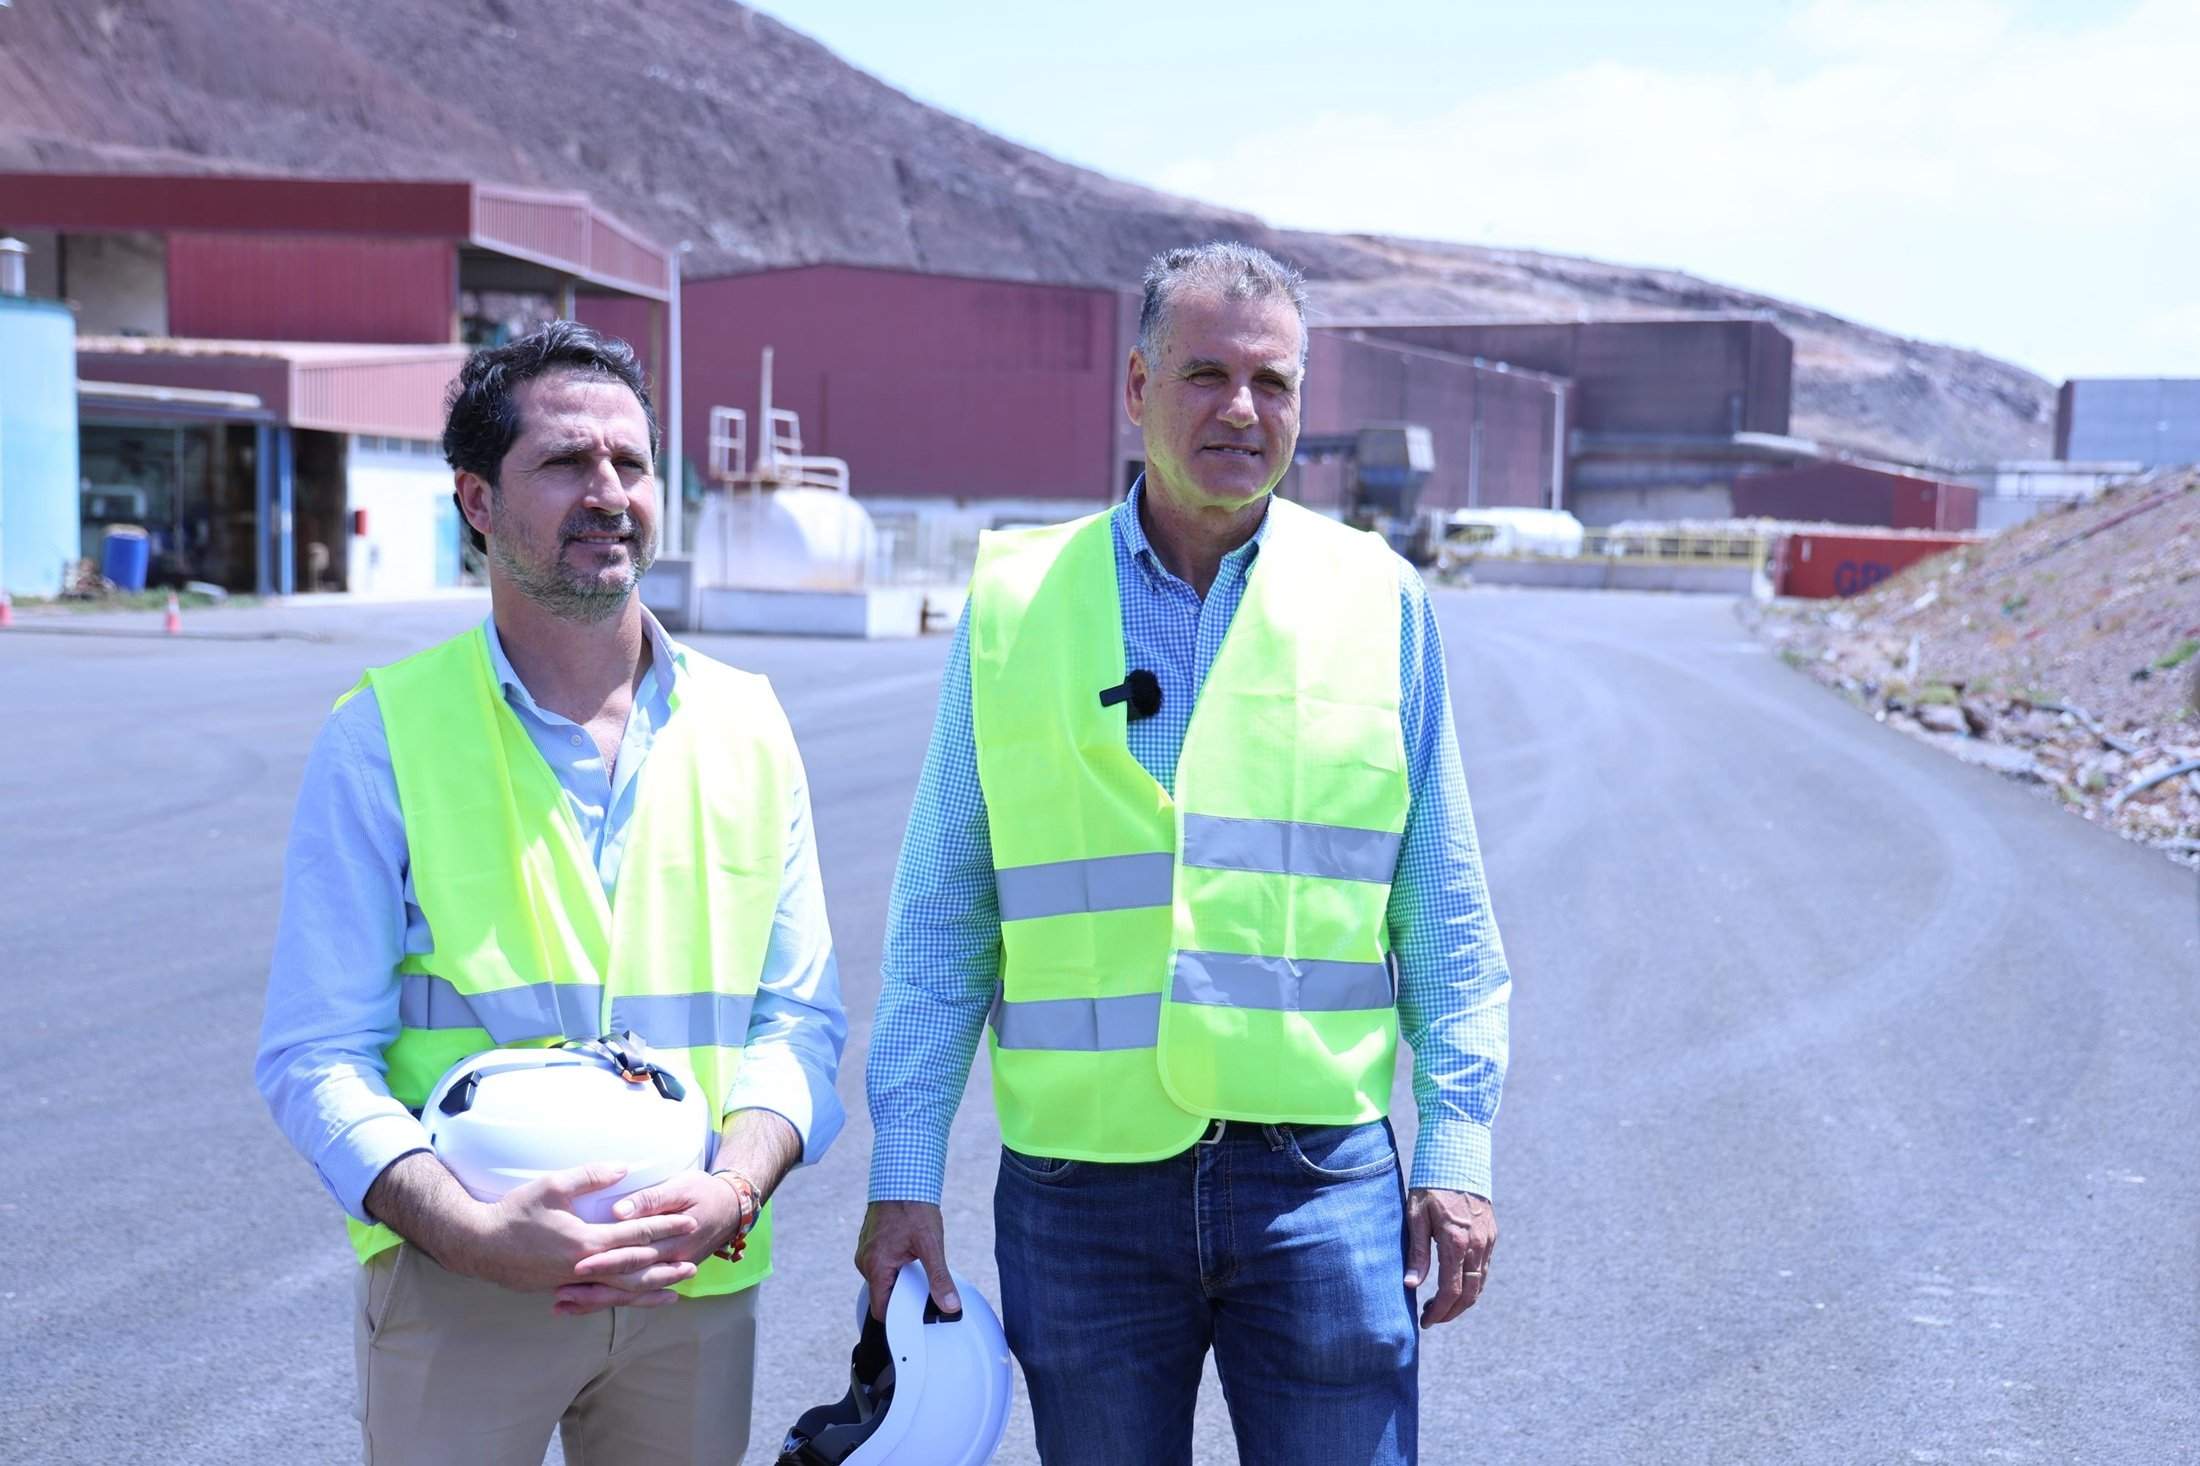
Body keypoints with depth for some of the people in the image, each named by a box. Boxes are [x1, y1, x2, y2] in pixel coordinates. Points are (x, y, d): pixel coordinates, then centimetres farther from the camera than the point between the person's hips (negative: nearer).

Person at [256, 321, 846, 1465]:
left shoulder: (746, 726, 5)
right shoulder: (383, 736, -3)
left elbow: (799, 1016, 5)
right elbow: (314, 1057, -6)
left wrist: (735, 1188, -14)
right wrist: (471, 1230, -22)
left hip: (695, 1284, 3)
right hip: (457, 1286, -2)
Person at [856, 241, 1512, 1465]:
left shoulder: (1378, 597, 3)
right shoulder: (1014, 600, 3)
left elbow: (1443, 914, 6)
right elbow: (945, 916, 5)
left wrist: (1458, 1146, 1)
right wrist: (905, 1173, 2)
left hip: (1321, 1179, 0)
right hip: (1082, 1189, 1)